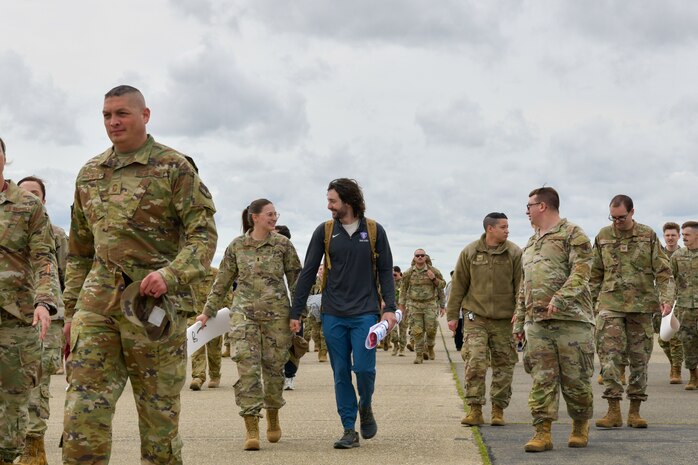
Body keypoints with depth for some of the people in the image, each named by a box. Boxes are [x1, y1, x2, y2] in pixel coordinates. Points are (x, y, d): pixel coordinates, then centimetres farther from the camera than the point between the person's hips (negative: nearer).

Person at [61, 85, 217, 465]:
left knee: (159, 414, 4)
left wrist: (171, 274, -22)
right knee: (83, 412, -6)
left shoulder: (174, 167, 1)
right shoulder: (89, 174, 16)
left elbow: (203, 232, -6)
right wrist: (71, 309, 17)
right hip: (97, 302, 4)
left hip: (154, 302, -4)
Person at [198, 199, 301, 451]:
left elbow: (296, 278, 5)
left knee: (273, 368, 6)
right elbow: (222, 281, 11)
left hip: (277, 314, 0)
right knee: (247, 368, -11)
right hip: (244, 313, 0)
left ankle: (273, 419, 30)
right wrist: (208, 312, 13)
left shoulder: (283, 244, 2)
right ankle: (251, 429, -10)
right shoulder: (236, 246, 5)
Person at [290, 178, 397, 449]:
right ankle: (349, 430, 11)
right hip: (333, 315, 2)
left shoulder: (374, 231, 2)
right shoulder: (324, 231, 4)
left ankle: (365, 407, 21)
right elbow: (308, 273, 5)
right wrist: (296, 312, 3)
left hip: (365, 313, -2)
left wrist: (390, 308, -7)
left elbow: (385, 271, 4)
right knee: (341, 373, 3)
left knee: (363, 367, -10)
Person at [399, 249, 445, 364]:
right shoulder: (409, 273, 3)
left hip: (430, 304, 0)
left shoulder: (433, 271, 1)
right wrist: (402, 305, 11)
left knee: (431, 328, -7)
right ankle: (419, 354, 5)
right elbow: (403, 289, 12)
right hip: (414, 304, 1)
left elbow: (442, 285, 8)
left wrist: (434, 279, -11)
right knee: (417, 330, -3)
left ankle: (430, 347, 21)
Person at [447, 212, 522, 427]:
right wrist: (452, 315, 7)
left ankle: (498, 410, 16)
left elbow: (521, 286, -1)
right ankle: (475, 409, -3)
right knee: (475, 362, -10)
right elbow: (458, 285, 7)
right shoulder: (470, 252, 2)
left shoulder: (514, 253, 1)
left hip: (504, 320, 1)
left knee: (503, 365, 5)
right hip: (476, 317, -1)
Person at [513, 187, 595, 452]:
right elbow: (524, 286, 26)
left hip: (571, 319, -6)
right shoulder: (530, 244, 24)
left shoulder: (573, 234, 0)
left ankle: (580, 428, 20)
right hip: (536, 322, 6)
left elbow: (581, 272, -13)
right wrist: (519, 320, 20)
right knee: (542, 379, 0)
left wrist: (560, 298, -27)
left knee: (575, 379, 1)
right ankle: (542, 433, 0)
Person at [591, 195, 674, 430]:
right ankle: (613, 410, -7)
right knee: (609, 355, -10)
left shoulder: (648, 236, 3)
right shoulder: (603, 236, 7)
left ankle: (635, 411, 11)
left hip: (641, 305, 0)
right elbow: (595, 274, 14)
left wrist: (667, 298, -12)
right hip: (610, 304, 0)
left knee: (639, 358, 3)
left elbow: (663, 271, 1)